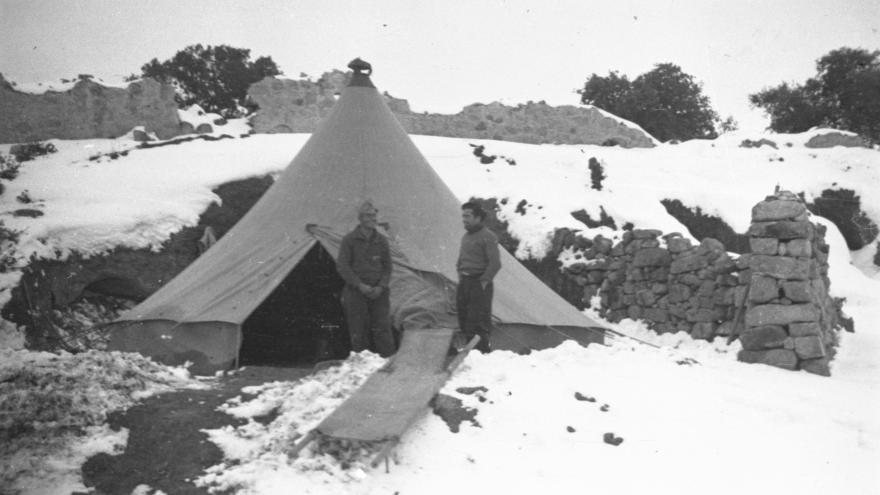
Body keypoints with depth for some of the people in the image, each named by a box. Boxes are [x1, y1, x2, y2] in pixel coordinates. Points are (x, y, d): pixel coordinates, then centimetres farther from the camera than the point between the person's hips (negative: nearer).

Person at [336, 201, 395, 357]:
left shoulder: (381, 241, 6)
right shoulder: (349, 240, -3)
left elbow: (387, 268, 9)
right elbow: (342, 267, -6)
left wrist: (381, 287, -8)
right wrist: (360, 285, -14)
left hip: (378, 292, 2)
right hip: (356, 292, -2)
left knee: (382, 329, -6)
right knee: (359, 331, -2)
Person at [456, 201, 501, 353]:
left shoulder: (488, 237, -11)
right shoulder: (465, 237, 15)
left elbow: (495, 263, -16)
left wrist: (484, 281, -16)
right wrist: (460, 275, 13)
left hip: (479, 284, -8)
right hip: (464, 283, 8)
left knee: (479, 323, -10)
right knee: (464, 319, 10)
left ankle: (482, 351, -6)